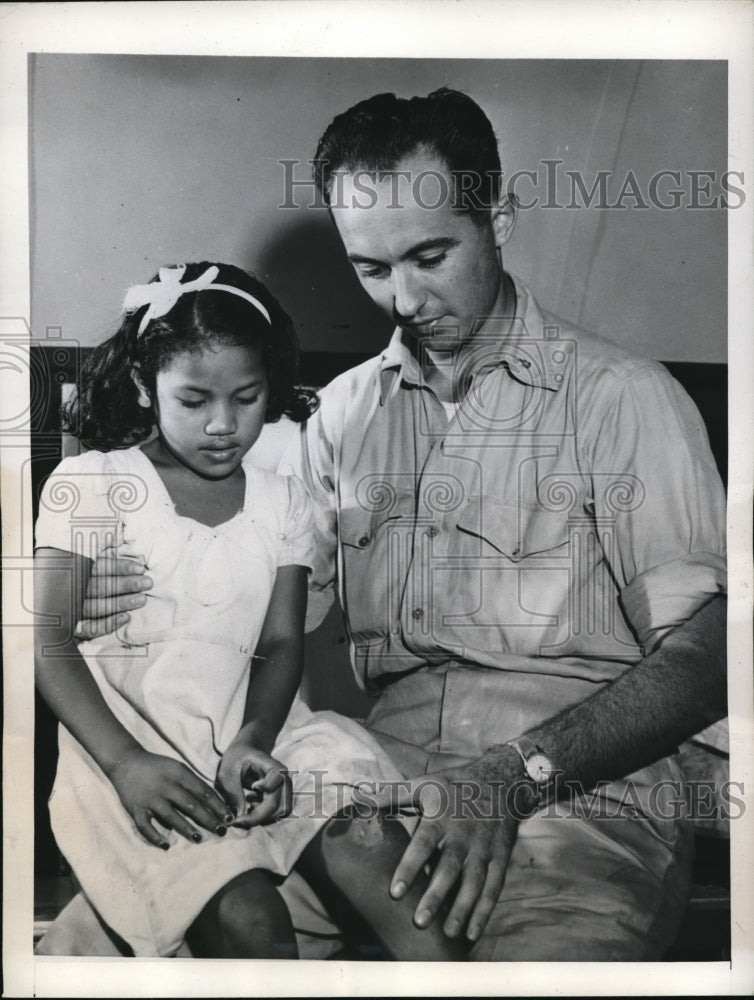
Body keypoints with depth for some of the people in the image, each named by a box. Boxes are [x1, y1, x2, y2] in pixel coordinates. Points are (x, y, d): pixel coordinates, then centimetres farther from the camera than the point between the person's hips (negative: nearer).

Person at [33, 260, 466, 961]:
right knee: (247, 916, -29)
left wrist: (253, 740, -14)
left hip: (250, 731, 3)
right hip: (128, 741, -2)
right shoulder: (90, 484, 3)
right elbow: (49, 639, -4)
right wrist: (125, 763, -18)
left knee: (371, 843, -25)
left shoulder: (282, 502, 13)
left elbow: (281, 643, 7)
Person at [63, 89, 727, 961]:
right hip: (387, 774, 3)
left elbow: (702, 659, -7)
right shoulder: (343, 410, 14)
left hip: (582, 785, -2)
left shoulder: (625, 397, 0)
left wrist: (514, 773, -21)